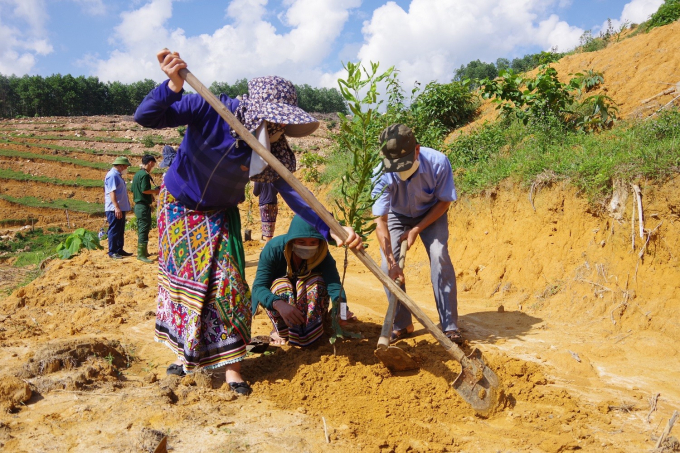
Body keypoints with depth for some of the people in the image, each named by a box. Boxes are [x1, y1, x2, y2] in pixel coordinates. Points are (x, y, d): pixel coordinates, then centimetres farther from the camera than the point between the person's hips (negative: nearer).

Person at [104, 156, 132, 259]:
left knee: (120, 231, 15)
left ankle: (119, 250, 22)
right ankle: (112, 252, 0)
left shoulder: (118, 175, 17)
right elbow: (112, 192, -21)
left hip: (121, 208, 10)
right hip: (114, 209, -10)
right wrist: (116, 207, -26)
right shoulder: (112, 175, -14)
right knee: (114, 231, -5)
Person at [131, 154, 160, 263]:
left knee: (141, 229, 18)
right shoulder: (145, 175, -15)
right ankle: (141, 254, -8)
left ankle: (143, 252, 28)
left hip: (138, 205, 10)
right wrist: (156, 191, -8)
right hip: (144, 206, -10)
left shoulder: (137, 174, 15)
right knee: (144, 229, -8)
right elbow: (145, 189, -24)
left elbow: (132, 189, 20)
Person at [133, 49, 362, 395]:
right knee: (180, 276, 9)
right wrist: (173, 85, -49)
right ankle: (185, 351, 30)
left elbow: (294, 195, -26)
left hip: (220, 215, 1)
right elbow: (146, 117, -30)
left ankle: (230, 363, 7)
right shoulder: (211, 110, -30)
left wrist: (331, 230, -39)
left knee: (225, 282, -8)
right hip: (178, 205, 0)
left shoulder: (275, 151, -23)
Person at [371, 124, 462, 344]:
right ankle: (401, 324, 4)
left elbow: (444, 201, -17)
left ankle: (450, 325, -10)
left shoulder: (438, 162, -33)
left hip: (432, 214, -1)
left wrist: (417, 229, -22)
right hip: (397, 216, 1)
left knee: (439, 256, -21)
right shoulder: (383, 175, -33)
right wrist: (391, 261, -42)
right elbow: (380, 222, -34)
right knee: (387, 265, -13)